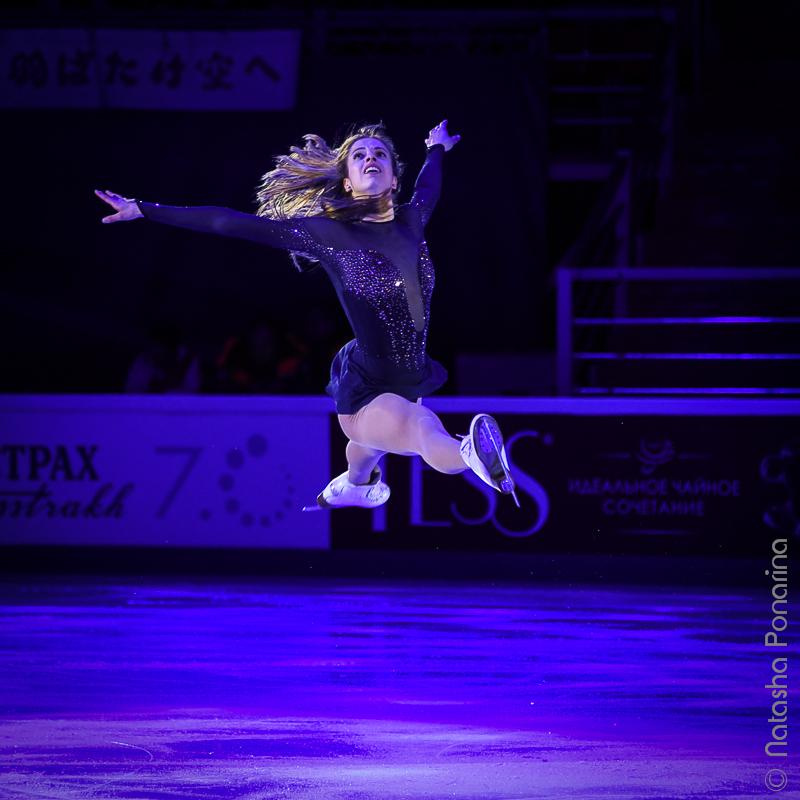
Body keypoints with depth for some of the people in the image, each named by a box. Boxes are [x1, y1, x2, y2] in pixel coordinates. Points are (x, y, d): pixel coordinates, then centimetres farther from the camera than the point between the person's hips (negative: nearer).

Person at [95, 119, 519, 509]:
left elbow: (427, 191, 23)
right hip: (367, 390, -6)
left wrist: (437, 149, 45)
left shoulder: (410, 221, -3)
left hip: (412, 382, 6)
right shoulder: (328, 233, -16)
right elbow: (231, 222, -14)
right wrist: (144, 210, -14)